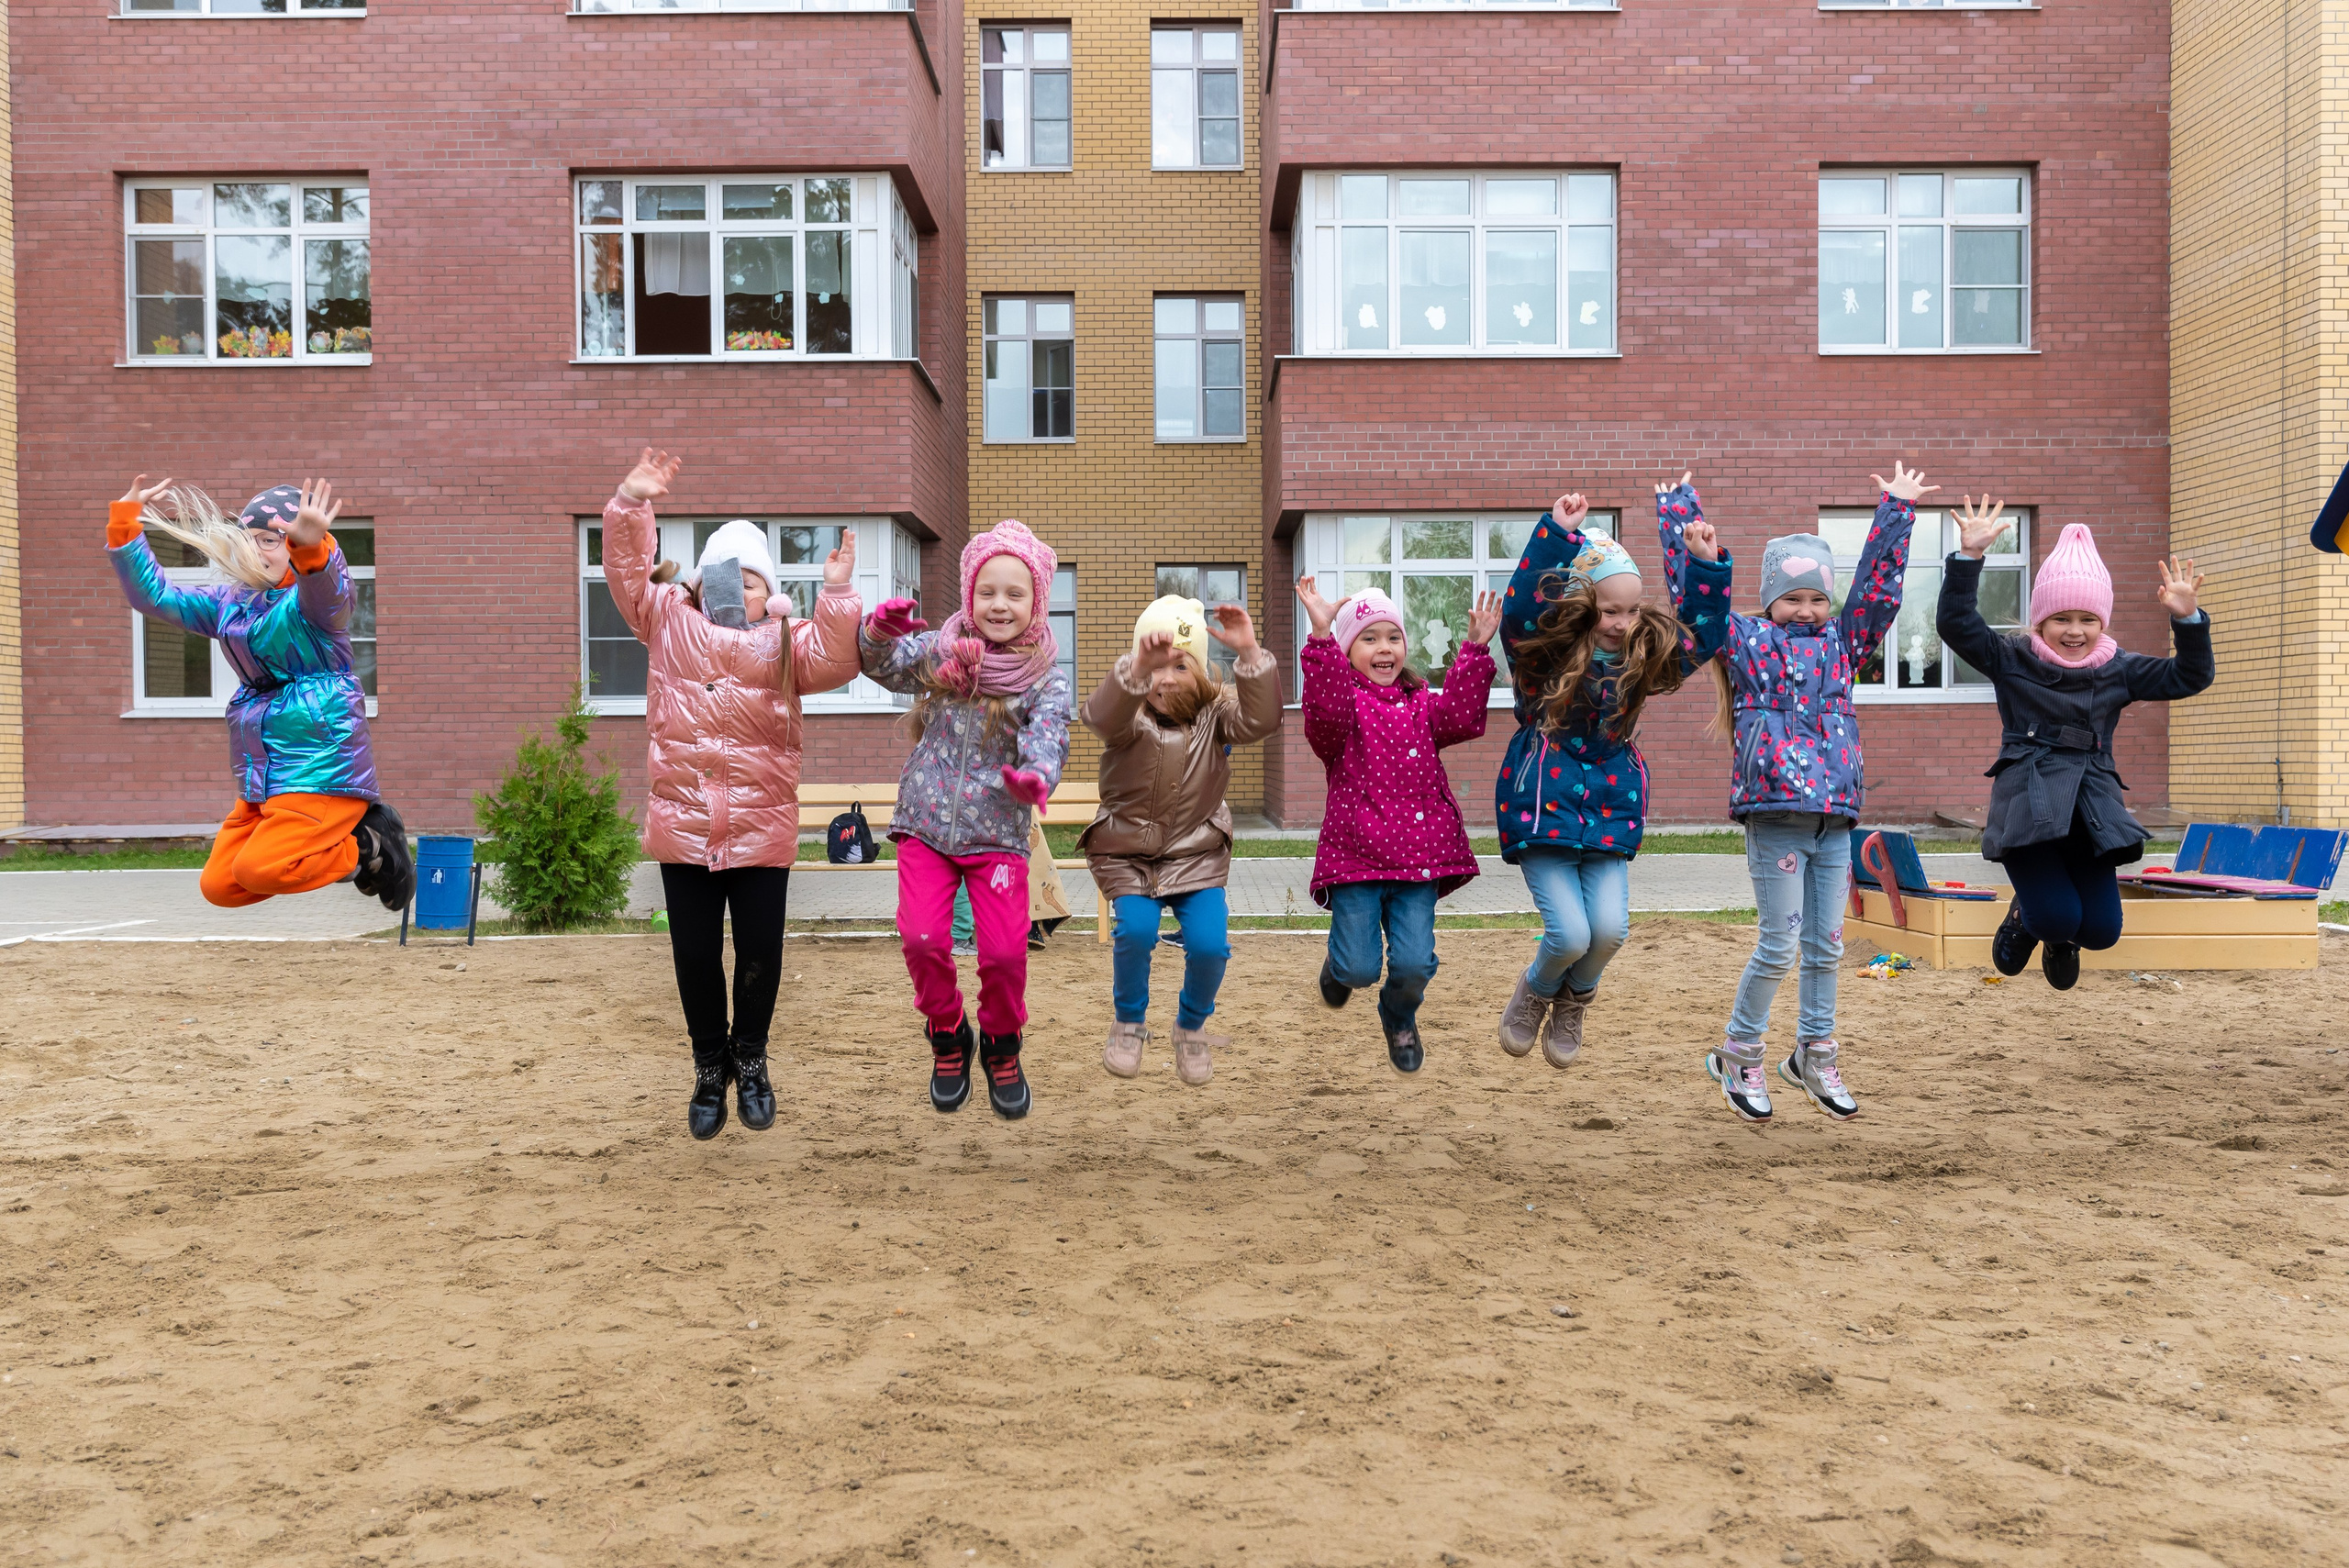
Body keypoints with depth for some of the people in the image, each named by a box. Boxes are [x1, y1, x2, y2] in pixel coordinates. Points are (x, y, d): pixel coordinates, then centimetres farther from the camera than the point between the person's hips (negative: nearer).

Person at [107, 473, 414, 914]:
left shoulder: (316, 597, -8)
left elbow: (324, 589, -32)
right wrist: (124, 528, 5)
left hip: (321, 765, -9)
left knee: (259, 870, -21)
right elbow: (153, 597, 16)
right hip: (260, 777, 9)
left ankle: (368, 849, 4)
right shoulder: (230, 603, 15)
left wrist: (312, 548, -56)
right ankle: (346, 830, 17)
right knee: (219, 887, 5)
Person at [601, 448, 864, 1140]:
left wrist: (837, 595, -22)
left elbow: (834, 662, -11)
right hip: (682, 823, 1)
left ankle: (750, 1063, 27)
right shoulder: (669, 620, 9)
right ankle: (710, 1069, 27)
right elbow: (627, 571, 0)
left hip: (762, 827, -1)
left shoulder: (785, 640, 5)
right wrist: (631, 505, -12)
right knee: (695, 955, 9)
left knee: (760, 953, 4)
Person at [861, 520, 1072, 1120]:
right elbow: (884, 664, -2)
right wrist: (881, 631, -25)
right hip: (925, 825, 2)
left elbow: (1047, 738, -19)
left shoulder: (1047, 680, -4)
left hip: (997, 834, -1)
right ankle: (947, 1036, 20)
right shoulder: (941, 650, 4)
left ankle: (1001, 1045, 23)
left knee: (1004, 951, -6)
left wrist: (1035, 775, -42)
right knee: (922, 940, -8)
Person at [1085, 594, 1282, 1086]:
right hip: (1127, 852, -1)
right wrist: (1137, 666, -54)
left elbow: (1260, 721, -26)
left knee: (1210, 942, -18)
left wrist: (1250, 653, -40)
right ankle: (1129, 1022, 5)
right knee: (1136, 929, -26)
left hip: (1196, 853, 1)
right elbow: (1101, 716, -36)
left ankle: (1192, 1026, 14)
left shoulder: (1215, 714, -5)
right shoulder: (1130, 716, -11)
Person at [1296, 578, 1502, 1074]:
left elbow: (1460, 717, -6)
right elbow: (1327, 711, -27)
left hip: (1419, 856, 3)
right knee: (1361, 967, -4)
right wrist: (1321, 636, -37)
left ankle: (1399, 1020, 29)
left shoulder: (1420, 703, 13)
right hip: (1356, 854, -3)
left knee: (1414, 962, -6)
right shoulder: (1343, 702, -2)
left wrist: (1475, 650, -13)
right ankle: (1340, 966, 36)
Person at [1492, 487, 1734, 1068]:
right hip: (1543, 802, -4)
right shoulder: (1544, 651, -11)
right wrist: (1558, 533, -34)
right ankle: (1533, 993, 24)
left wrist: (1705, 564, 1)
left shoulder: (1642, 659, 4)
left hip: (1609, 806, 5)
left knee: (1610, 928, -9)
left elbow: (1702, 633, 13)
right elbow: (1520, 603, -28)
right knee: (1570, 935, -12)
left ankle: (1572, 1002, 24)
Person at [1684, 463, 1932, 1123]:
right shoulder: (1744, 639, 4)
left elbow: (1878, 585, 17)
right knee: (1779, 945, -2)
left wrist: (1895, 512, 17)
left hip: (1835, 820, 5)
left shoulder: (1841, 643, 16)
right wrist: (1680, 510, 3)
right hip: (1774, 815, -5)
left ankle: (1815, 1054, 27)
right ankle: (1738, 1056, 15)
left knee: (1826, 945, 11)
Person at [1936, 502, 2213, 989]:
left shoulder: (2118, 669, 13)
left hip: (2091, 803, 4)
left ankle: (2063, 938, 34)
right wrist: (1968, 557, -19)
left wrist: (2188, 620, -4)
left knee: (2102, 929, -5)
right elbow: (1956, 623, -8)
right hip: (2030, 800, -4)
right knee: (2057, 918, -19)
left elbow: (2189, 677, 12)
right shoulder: (2012, 658, 3)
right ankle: (2027, 915, 20)